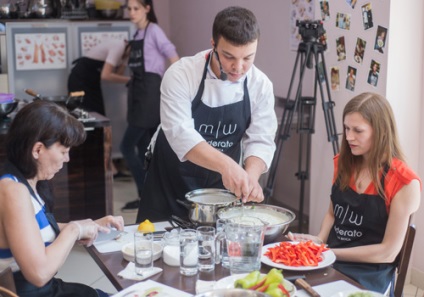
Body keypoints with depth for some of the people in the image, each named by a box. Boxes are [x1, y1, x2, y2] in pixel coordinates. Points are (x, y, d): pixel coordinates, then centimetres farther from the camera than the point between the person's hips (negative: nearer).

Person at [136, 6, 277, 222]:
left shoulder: (261, 85, -10)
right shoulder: (181, 74, -20)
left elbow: (260, 140, -12)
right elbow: (180, 133, -31)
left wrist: (251, 174, -33)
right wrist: (225, 164, -46)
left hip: (222, 188, 3)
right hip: (170, 184, -2)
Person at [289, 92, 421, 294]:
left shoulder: (405, 184, -13)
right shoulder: (343, 163, 5)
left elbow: (388, 252, -11)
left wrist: (330, 252, -13)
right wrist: (319, 243, -2)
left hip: (368, 274, -5)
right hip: (329, 261, 5)